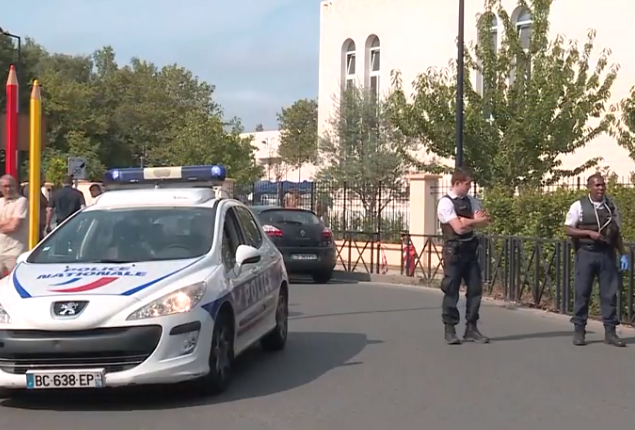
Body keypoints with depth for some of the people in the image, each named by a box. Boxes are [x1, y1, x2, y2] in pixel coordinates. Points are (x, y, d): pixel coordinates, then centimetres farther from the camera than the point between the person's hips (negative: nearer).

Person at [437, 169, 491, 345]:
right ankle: (449, 330, 7)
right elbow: (459, 228, -18)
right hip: (454, 250, -6)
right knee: (451, 291, -2)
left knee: (475, 289, 5)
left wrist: (467, 221, -14)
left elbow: (485, 222, 0)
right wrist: (475, 220, -5)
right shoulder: (446, 203, -10)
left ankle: (471, 329, 14)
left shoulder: (471, 201, 10)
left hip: (471, 249, 7)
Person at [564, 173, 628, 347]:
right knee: (582, 292, 0)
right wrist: (589, 233, -16)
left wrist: (623, 254, 7)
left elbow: (617, 232, 14)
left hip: (607, 254, 3)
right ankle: (579, 331, 9)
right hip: (586, 253, -3)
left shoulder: (611, 207, 10)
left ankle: (610, 331, 8)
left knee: (610, 292, 2)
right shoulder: (579, 206, -1)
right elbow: (569, 230, -2)